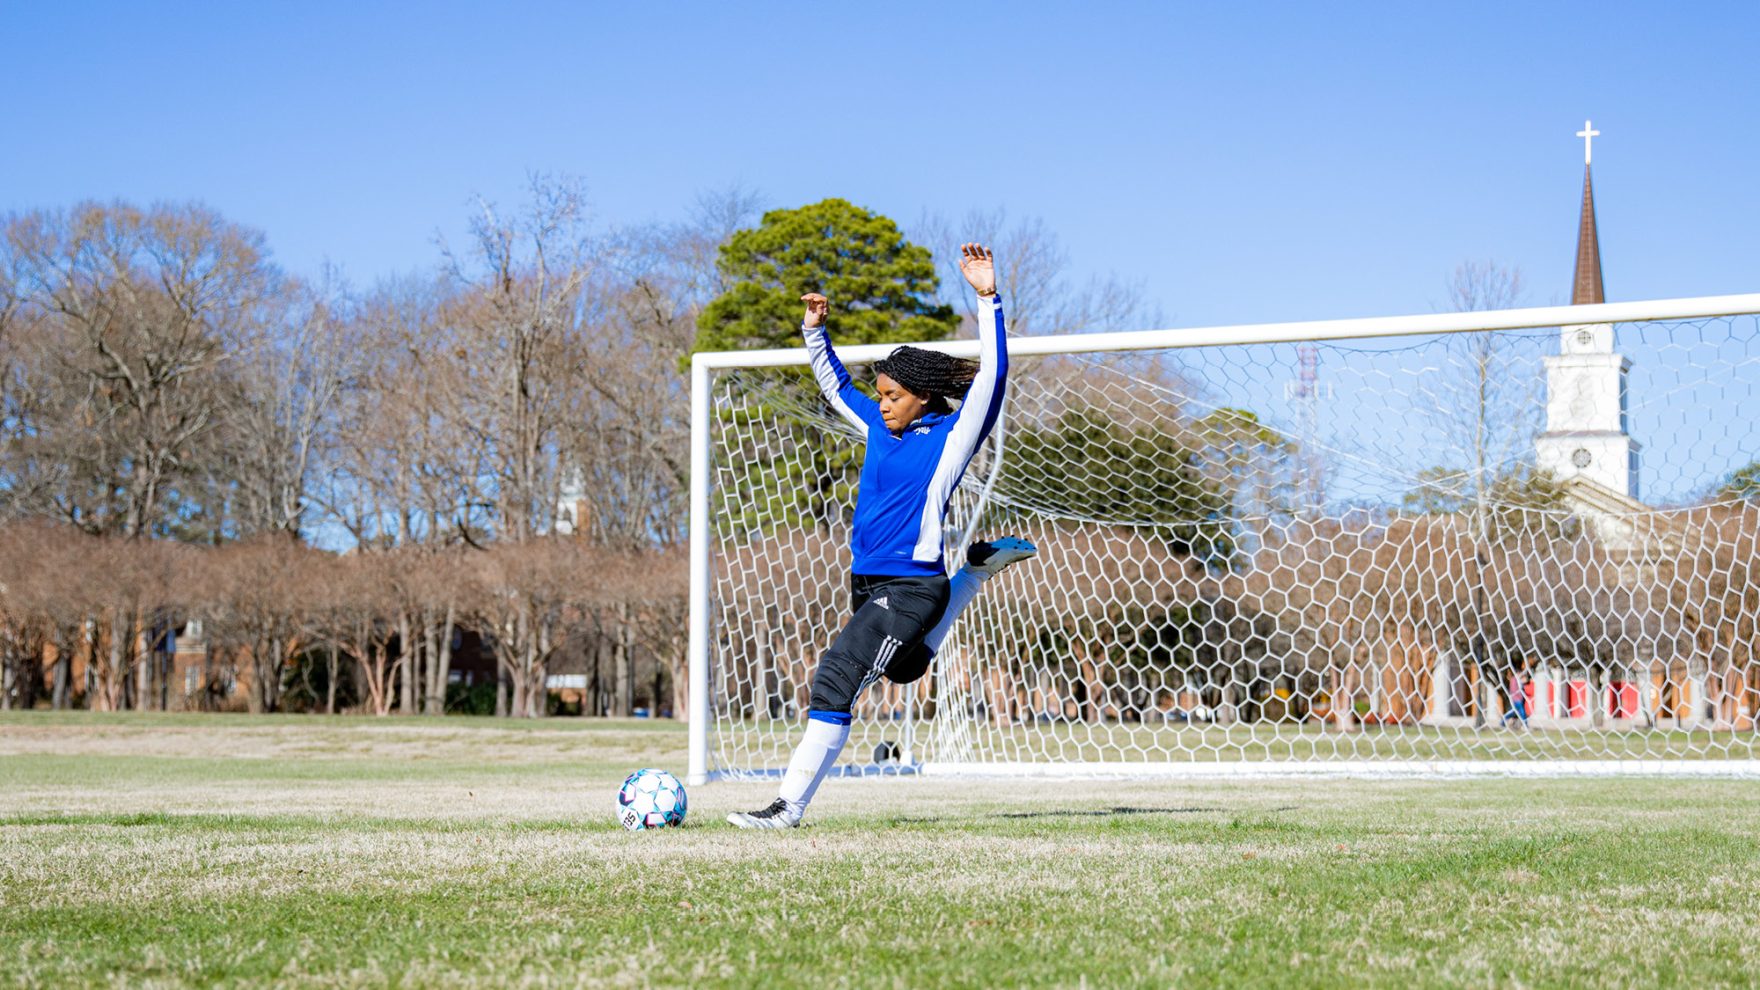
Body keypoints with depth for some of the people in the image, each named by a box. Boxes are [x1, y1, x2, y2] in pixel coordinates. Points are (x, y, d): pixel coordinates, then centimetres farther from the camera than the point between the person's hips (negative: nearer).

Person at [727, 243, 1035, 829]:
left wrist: (988, 297, -26)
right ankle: (979, 569, 42)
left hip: (912, 588, -9)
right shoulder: (880, 428, 10)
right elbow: (833, 383, 25)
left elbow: (991, 376, -20)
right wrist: (815, 328, 13)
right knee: (904, 669, 32)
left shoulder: (951, 437, -8)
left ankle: (790, 804, -16)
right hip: (868, 583, 9)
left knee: (835, 680, -18)